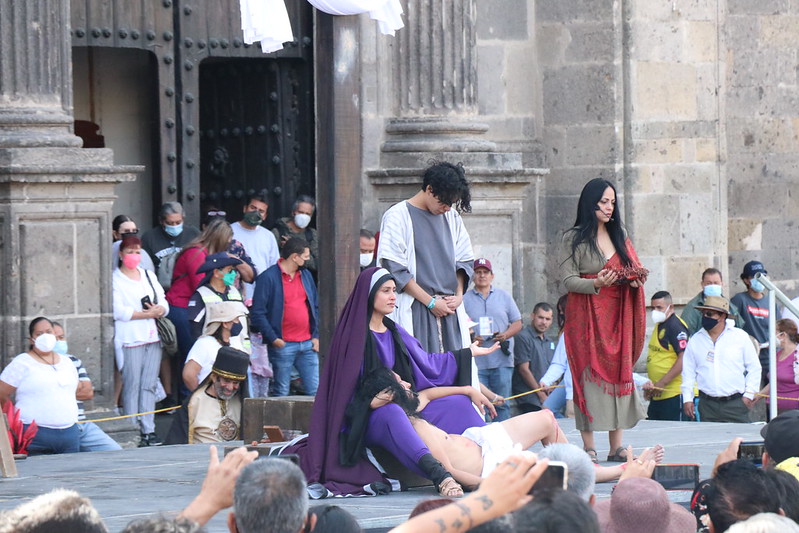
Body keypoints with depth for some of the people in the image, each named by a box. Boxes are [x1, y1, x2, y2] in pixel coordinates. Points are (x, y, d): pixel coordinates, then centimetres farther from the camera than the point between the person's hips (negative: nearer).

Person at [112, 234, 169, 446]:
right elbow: (118, 311, -12)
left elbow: (164, 304, 16)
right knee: (132, 386, -8)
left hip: (152, 337, 6)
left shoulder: (149, 276, 20)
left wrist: (159, 310, -7)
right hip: (130, 340, -6)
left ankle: (149, 430, 6)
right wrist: (147, 314, -10)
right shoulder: (115, 279, -1)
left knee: (149, 386, 4)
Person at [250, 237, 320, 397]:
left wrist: (316, 336, 9)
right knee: (281, 393, 0)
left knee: (316, 390, 2)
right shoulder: (268, 277, -7)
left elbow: (315, 307, 20)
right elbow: (258, 313, -9)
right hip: (283, 346, -6)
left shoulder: (306, 275, 14)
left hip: (308, 344, 6)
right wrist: (273, 338, -14)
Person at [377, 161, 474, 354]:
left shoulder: (452, 218, 14)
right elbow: (395, 270, -8)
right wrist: (430, 302, -10)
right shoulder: (397, 217, -3)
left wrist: (458, 295, 2)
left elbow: (464, 260, 20)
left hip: (449, 309, 5)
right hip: (414, 312, -5)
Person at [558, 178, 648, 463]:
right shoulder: (574, 238, 0)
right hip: (587, 315, -5)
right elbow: (568, 279, -6)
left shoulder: (619, 236, 16)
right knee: (588, 373, -8)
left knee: (619, 372, 0)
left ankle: (617, 447, 1)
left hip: (617, 315, 5)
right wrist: (596, 283, -22)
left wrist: (635, 281, -4)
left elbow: (633, 270, 19)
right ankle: (589, 447, -7)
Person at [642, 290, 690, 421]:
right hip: (657, 396, 10)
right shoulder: (658, 326, 18)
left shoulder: (675, 326, -11)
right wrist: (650, 385, 18)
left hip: (673, 395, -10)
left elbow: (683, 359, -20)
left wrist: (662, 383, -21)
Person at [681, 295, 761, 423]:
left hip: (735, 403, -2)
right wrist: (687, 399, 7)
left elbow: (754, 368, 7)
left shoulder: (740, 337, 4)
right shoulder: (695, 341, 10)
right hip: (707, 405, 2)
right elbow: (688, 372, 15)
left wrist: (749, 394, 1)